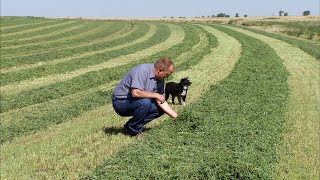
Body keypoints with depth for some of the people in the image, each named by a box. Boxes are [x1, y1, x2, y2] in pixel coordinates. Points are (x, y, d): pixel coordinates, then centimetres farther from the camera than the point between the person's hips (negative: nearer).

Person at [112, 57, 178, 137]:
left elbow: (161, 102, 5)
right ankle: (133, 130, -9)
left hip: (136, 103, 9)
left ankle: (131, 125, 7)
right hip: (121, 102, -9)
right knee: (145, 102, -32)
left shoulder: (160, 79, 2)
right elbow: (135, 93, -36)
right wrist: (156, 95, -25)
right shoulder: (142, 70, -25)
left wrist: (176, 117, -2)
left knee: (161, 108, 1)